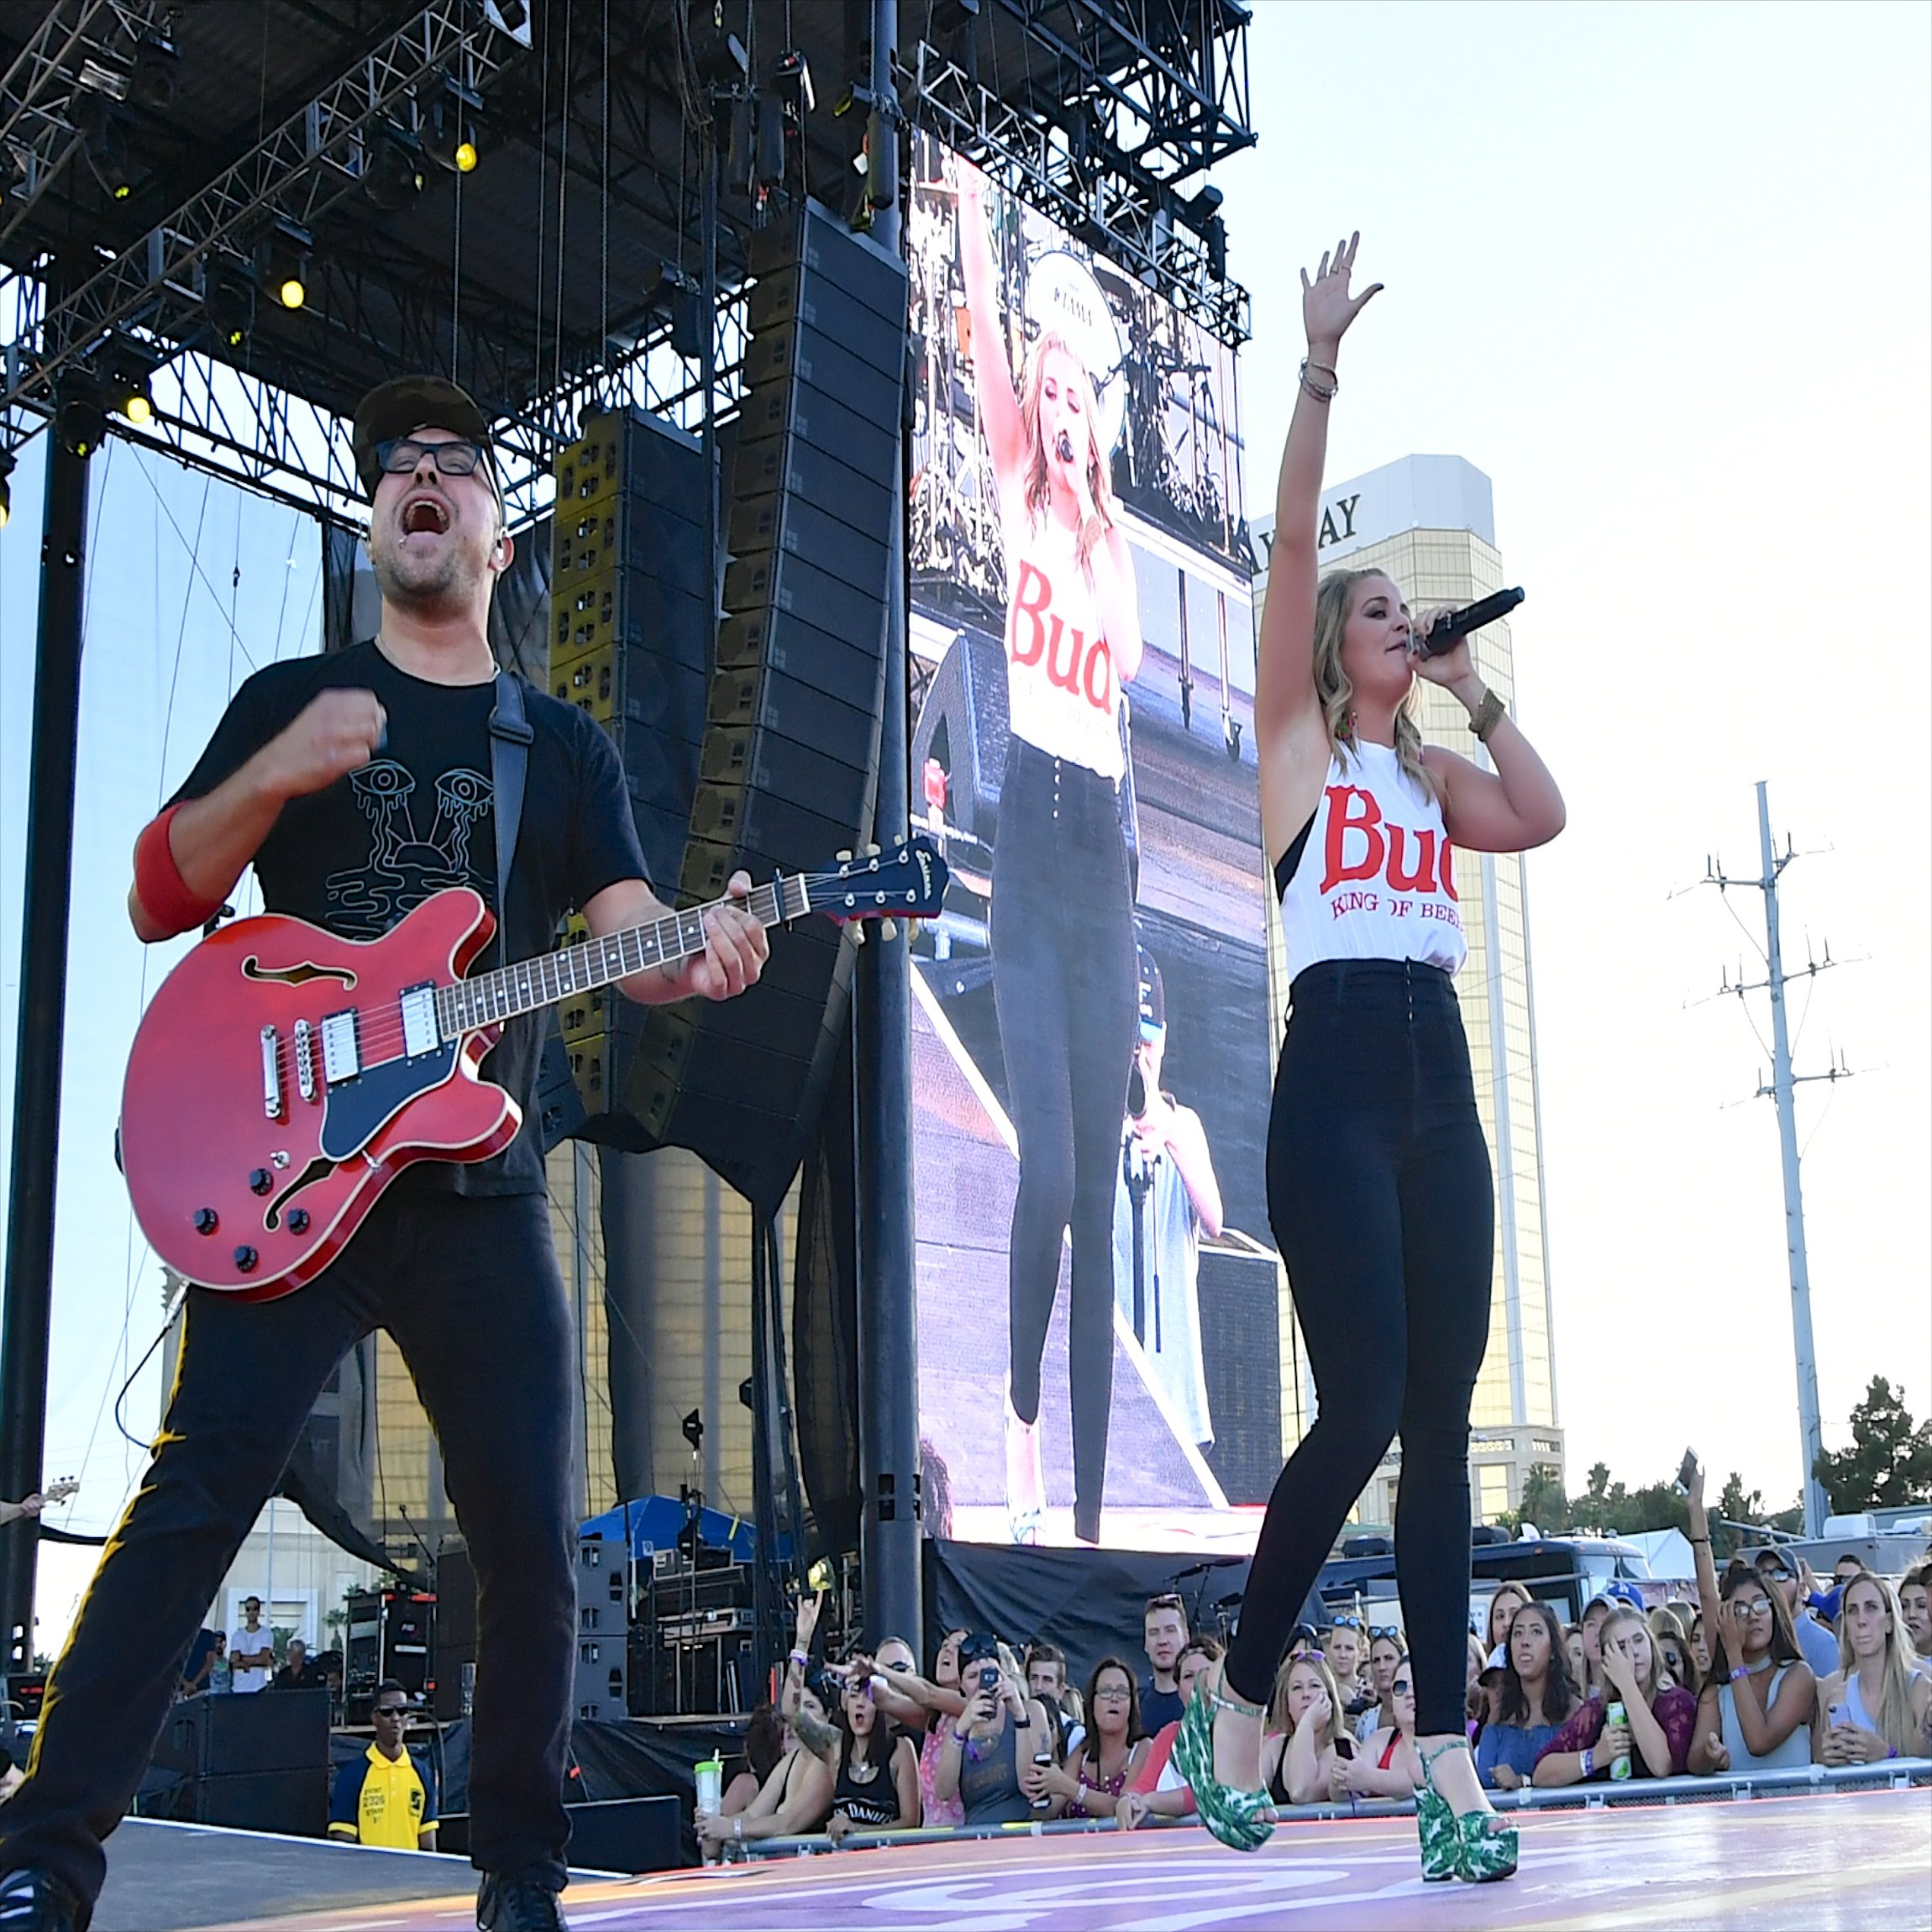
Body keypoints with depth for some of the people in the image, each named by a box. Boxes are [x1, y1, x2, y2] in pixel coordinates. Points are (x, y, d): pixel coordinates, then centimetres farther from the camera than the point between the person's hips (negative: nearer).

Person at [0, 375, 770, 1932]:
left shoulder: (566, 747, 15)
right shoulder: (289, 698, 11)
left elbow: (624, 928, 4)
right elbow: (159, 903, 6)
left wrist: (695, 956, -21)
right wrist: (273, 779, -13)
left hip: (480, 1189, 2)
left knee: (532, 1540, 1)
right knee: (197, 1496, -12)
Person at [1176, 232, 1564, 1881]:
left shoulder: (1430, 771, 24)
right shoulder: (1295, 736, 8)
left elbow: (1543, 819, 5)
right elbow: (1292, 541, -2)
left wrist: (1476, 691, 11)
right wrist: (1321, 368, -4)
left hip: (1440, 1087, 6)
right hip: (1337, 1079, -6)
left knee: (1442, 1423, 0)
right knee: (1361, 1411, -13)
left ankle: (1450, 1764, 0)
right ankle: (1240, 1706, 5)